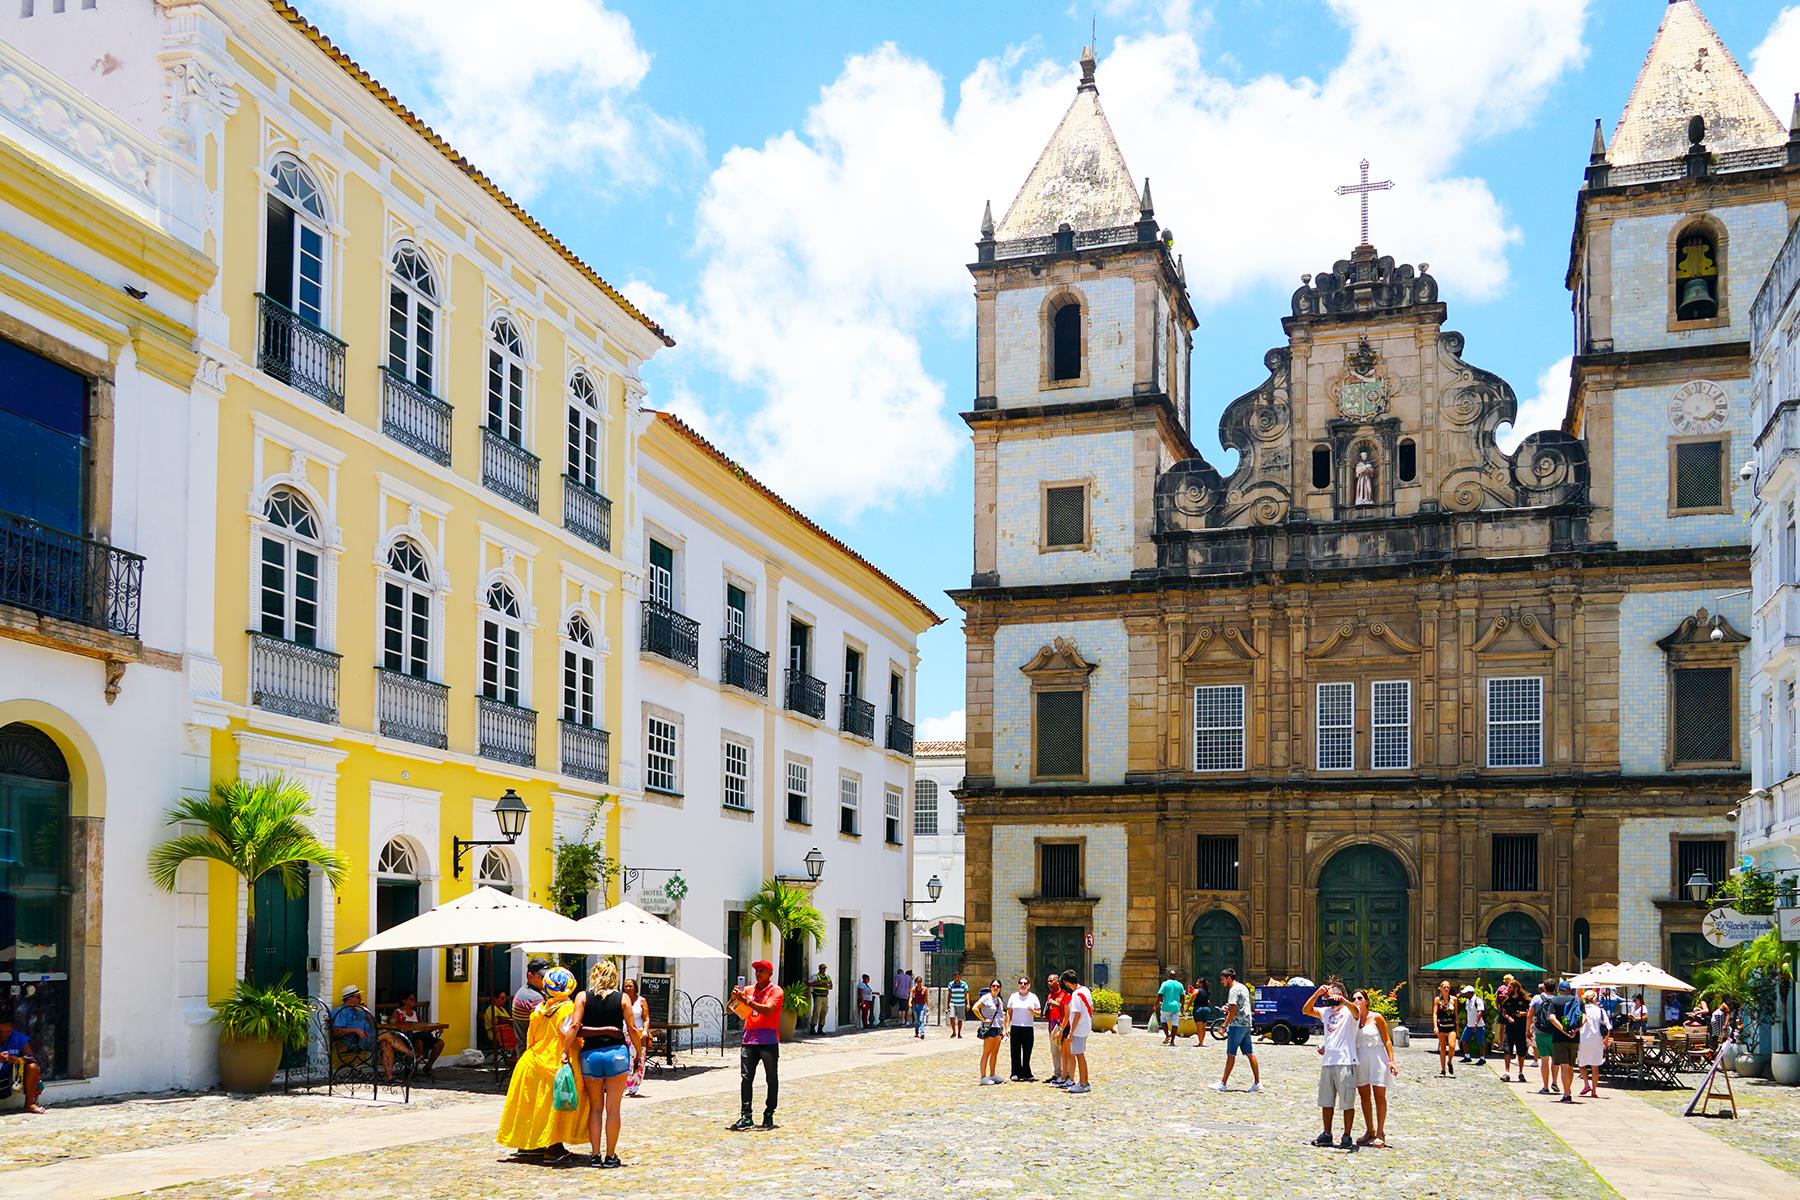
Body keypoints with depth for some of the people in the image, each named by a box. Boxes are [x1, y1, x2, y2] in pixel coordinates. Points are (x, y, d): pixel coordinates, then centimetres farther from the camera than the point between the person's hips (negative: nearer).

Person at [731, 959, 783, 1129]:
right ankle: (746, 1117, -5)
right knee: (746, 1078, -4)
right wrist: (734, 997, -9)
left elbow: (767, 1010, -20)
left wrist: (746, 1000, -24)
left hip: (768, 1040, -4)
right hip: (749, 1039, 4)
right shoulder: (748, 989, 13)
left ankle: (769, 1116, 12)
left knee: (771, 1080, 4)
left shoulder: (775, 990, -3)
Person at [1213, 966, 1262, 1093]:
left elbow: (1233, 1011, -19)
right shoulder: (1244, 987, 17)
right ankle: (1257, 1083, 7)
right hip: (1247, 1024, 9)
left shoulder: (1233, 990, -13)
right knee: (1250, 1053, 8)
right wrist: (1229, 1008, 16)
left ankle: (1223, 1084, -1)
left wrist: (1224, 1026, -15)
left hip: (1237, 1025, -9)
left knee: (1231, 1054, -5)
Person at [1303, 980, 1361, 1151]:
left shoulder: (1350, 1011, -4)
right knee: (1326, 1101, 12)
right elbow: (1306, 1010, 11)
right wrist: (1317, 994, -3)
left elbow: (1355, 1010, -28)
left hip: (1346, 1062, -7)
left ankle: (1347, 1137, 3)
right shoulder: (1326, 1011, 16)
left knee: (1347, 1103, -2)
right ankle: (1327, 1134, 21)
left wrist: (1342, 1000, -49)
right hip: (1327, 1062, 7)